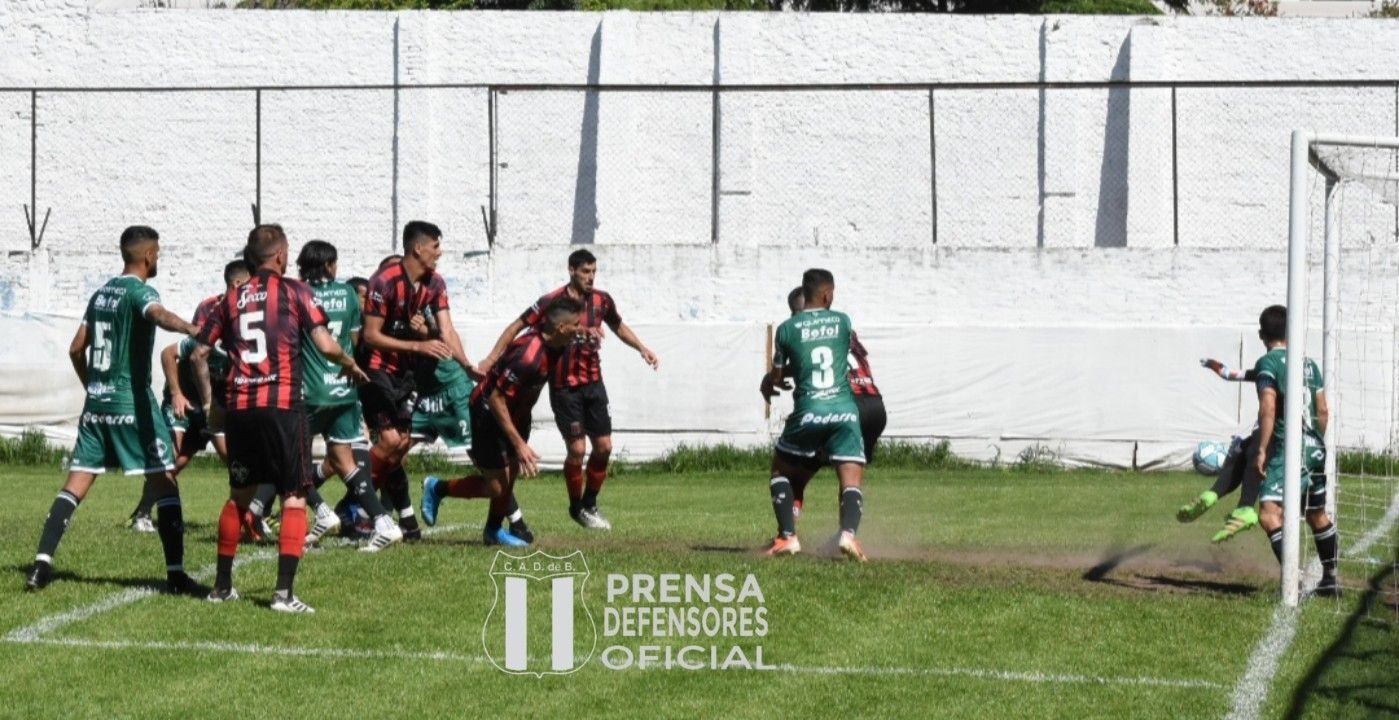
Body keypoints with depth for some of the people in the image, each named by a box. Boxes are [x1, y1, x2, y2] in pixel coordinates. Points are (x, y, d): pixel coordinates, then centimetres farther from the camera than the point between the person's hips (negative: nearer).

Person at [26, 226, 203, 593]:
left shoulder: (101, 294, 14)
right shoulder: (139, 291, -9)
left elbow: (76, 349, 20)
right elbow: (159, 315, -33)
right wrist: (193, 329, -52)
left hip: (97, 402, 7)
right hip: (132, 403, -7)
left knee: (75, 485, 7)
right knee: (164, 483, -3)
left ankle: (42, 563, -2)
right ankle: (175, 573, -7)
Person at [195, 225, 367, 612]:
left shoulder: (232, 299, 13)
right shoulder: (293, 291, 1)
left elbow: (199, 353, 12)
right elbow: (326, 346, -7)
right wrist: (351, 364, 12)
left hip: (239, 407, 5)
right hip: (282, 406, -5)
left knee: (239, 495, 19)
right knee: (295, 498, 0)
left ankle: (222, 586, 25)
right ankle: (284, 592, -11)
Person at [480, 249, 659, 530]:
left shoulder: (601, 300, 1)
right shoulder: (551, 302, -14)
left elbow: (618, 326, 22)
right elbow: (517, 327, -9)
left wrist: (642, 348, 14)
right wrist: (491, 359, -14)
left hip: (593, 383, 5)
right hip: (564, 387, -5)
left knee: (604, 446, 3)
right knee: (577, 449, -8)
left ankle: (590, 504, 21)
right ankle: (576, 507, 13)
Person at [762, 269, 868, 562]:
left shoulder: (787, 329, 2)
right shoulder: (842, 322, 8)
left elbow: (776, 376, 11)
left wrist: (771, 380, 35)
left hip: (808, 412, -1)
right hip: (844, 411, 1)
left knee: (781, 470, 20)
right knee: (852, 480, -1)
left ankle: (787, 537, 8)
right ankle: (849, 532, -28)